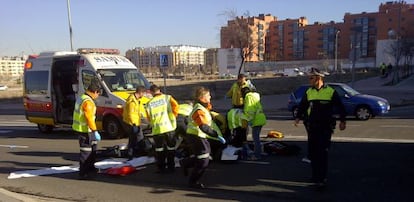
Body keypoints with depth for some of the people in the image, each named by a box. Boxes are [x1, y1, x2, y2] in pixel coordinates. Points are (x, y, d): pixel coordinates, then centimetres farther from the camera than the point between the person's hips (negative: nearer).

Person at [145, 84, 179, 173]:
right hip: (169, 127, 0)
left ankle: (161, 168, 15)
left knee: (159, 149, 13)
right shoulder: (167, 98, -1)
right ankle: (171, 167, 18)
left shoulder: (149, 103, 2)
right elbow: (175, 105, -14)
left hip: (157, 129, 0)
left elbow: (149, 118, 6)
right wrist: (173, 116, 2)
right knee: (171, 147, 13)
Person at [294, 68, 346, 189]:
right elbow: (302, 106, 16)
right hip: (312, 127, 4)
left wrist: (342, 121, -1)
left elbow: (340, 107, 3)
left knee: (322, 153, -8)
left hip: (325, 127, -4)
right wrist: (298, 117, 2)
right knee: (312, 152, 9)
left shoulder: (331, 92, -3)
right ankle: (315, 176, 23)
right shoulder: (309, 92, 8)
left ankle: (321, 179, -4)